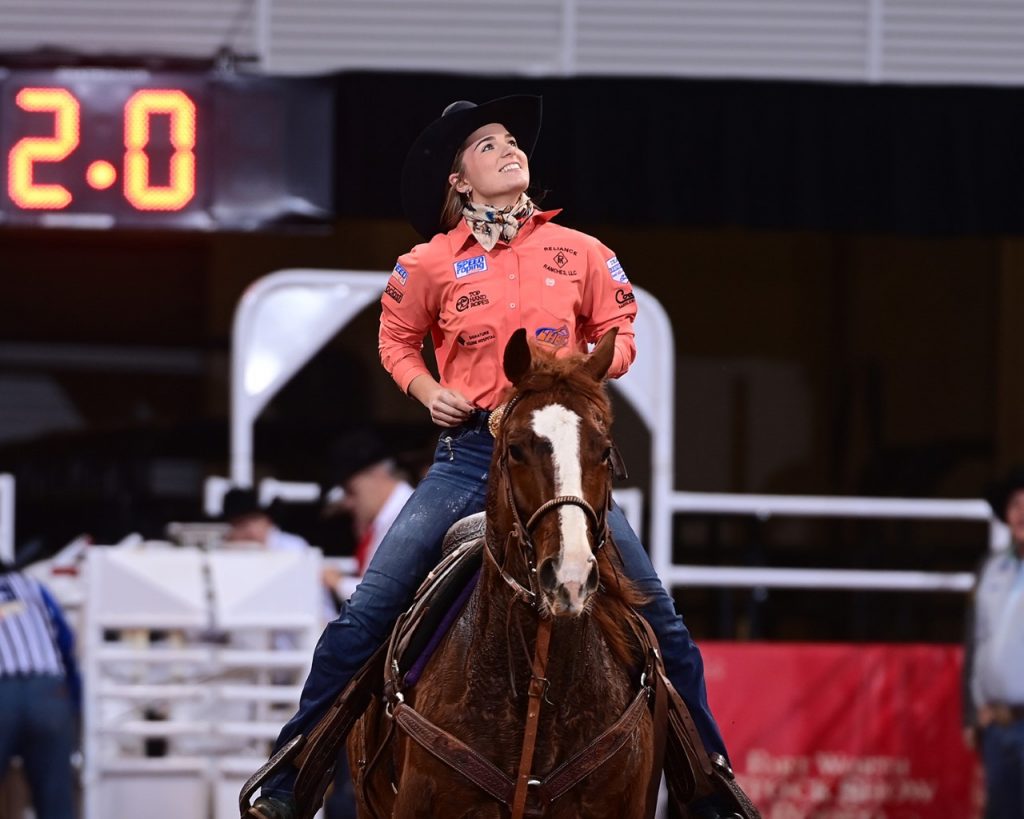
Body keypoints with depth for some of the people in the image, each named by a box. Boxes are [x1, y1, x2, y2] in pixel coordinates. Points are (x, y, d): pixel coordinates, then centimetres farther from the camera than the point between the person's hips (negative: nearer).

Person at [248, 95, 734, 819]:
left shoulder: (580, 254, 6)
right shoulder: (433, 263, 3)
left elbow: (619, 337, 13)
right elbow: (398, 342, 17)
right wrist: (429, 391, -2)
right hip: (470, 451, -1)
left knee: (659, 618, -4)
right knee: (368, 611, -9)